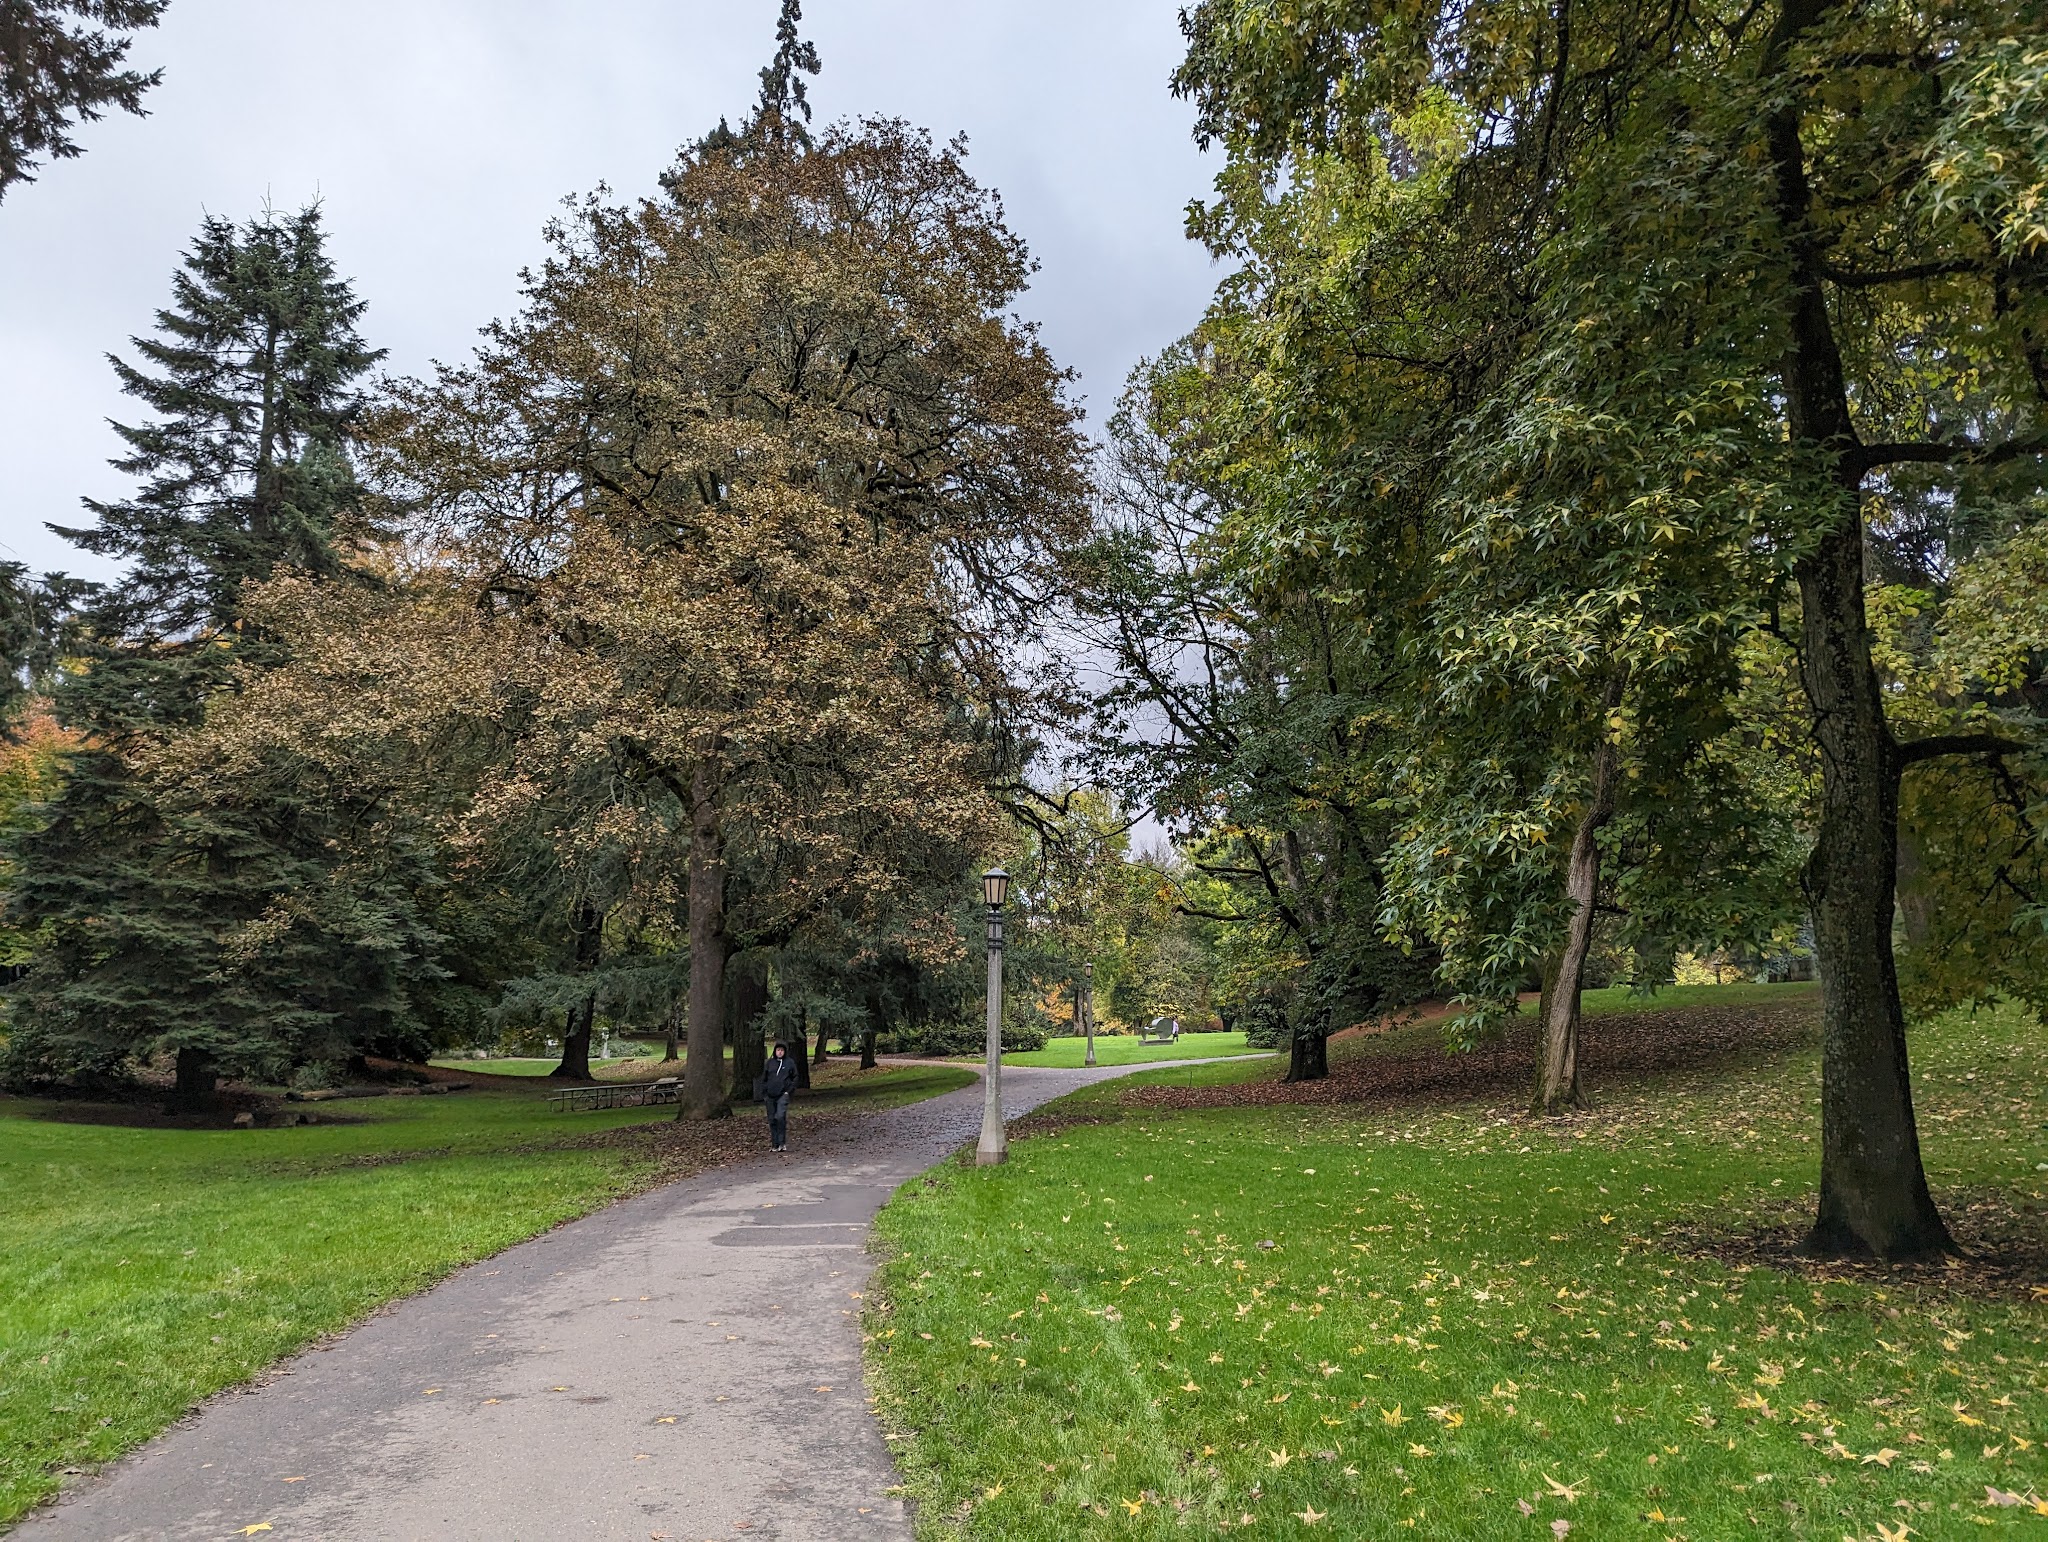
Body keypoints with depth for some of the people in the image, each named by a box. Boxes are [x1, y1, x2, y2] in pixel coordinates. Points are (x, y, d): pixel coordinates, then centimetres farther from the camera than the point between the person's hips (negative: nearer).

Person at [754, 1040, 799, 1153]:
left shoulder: (790, 1063, 3)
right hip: (770, 1097, 4)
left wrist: (789, 1091, -3)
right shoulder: (770, 1063, 10)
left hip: (783, 1095, -4)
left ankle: (782, 1143, -11)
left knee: (780, 1117, -19)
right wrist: (764, 1094, 7)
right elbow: (763, 1079, 15)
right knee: (772, 1120, 4)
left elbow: (795, 1078, 8)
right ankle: (775, 1144, 12)